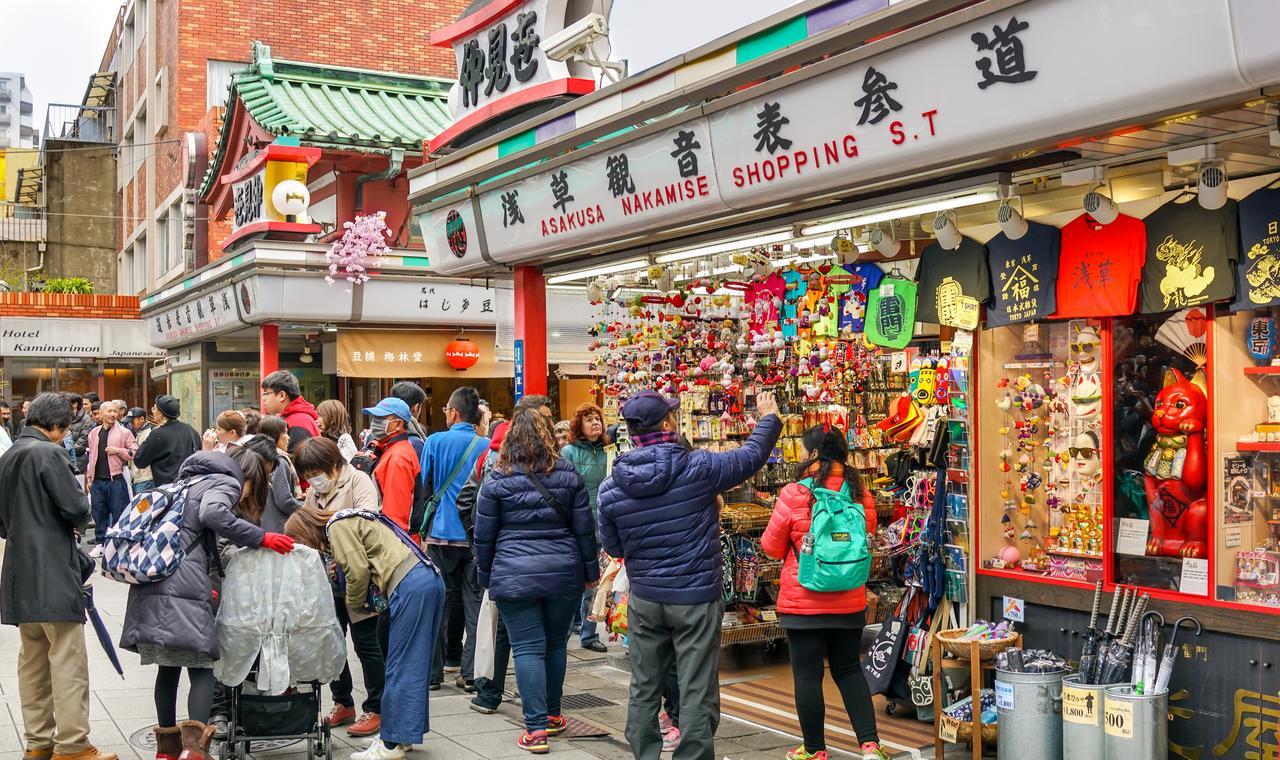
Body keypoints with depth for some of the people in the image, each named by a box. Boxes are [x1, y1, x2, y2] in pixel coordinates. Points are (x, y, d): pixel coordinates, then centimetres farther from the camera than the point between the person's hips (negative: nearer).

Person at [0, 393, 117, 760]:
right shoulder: (49, 453, -12)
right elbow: (76, 510, -16)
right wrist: (78, 520, 4)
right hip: (53, 571, -9)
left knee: (33, 660, 14)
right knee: (68, 660, -4)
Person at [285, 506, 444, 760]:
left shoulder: (337, 526, 0)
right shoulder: (350, 523, 27)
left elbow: (358, 571, -10)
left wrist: (354, 604, 6)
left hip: (410, 585, -10)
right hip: (430, 579, 10)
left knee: (400, 666, -5)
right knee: (414, 664, 14)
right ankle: (404, 733, 22)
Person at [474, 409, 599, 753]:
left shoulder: (497, 480, -3)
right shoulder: (569, 476, 2)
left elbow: (484, 535, 1)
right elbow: (585, 530, 4)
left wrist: (485, 576, 13)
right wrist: (591, 570, 14)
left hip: (514, 577, -2)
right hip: (563, 575, 3)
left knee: (528, 649, 0)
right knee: (555, 645, 16)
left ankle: (536, 728, -2)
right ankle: (553, 714, 29)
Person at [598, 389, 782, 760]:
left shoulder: (611, 488, -6)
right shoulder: (698, 468, -15)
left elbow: (613, 548, 6)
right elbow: (751, 456, 1)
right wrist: (769, 418, 19)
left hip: (644, 599, 4)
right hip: (696, 599, -4)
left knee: (644, 690, 15)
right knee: (697, 694, 4)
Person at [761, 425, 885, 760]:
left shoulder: (794, 494, -15)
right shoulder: (861, 494, -2)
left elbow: (772, 548, -4)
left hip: (803, 603, -4)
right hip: (849, 602, 4)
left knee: (807, 675, 7)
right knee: (849, 670, 16)